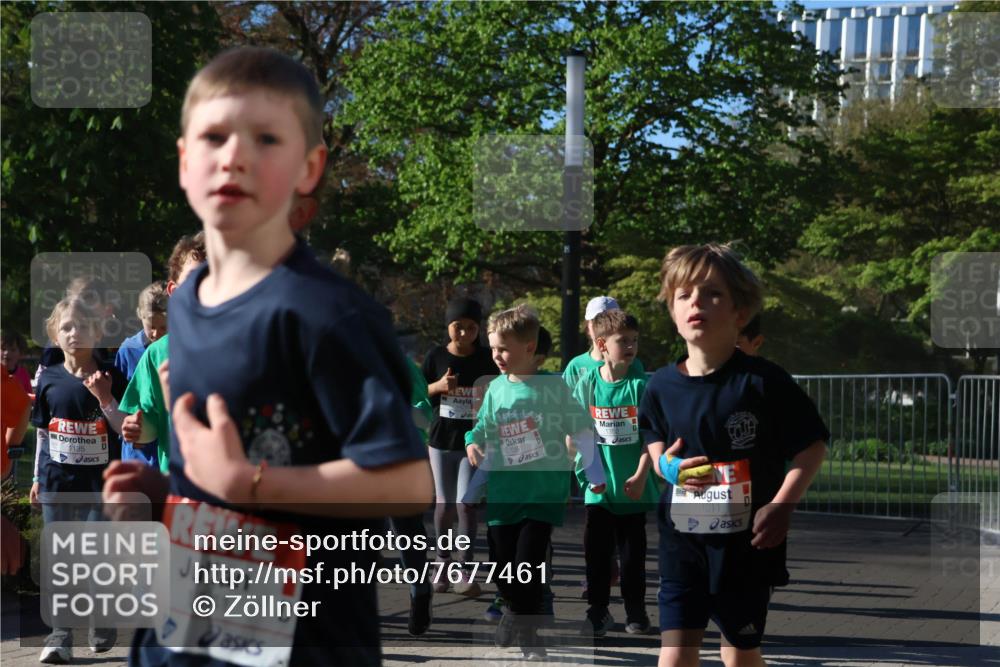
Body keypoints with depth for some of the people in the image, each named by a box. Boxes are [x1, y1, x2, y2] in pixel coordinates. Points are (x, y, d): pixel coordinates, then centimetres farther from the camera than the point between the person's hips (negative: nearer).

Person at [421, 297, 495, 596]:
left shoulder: (486, 359, 0)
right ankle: (443, 562, 23)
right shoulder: (436, 356, 2)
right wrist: (438, 386, -13)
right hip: (441, 439, 1)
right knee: (444, 503, 7)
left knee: (466, 503, -10)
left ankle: (466, 570, -5)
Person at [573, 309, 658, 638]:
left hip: (632, 487, -1)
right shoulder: (587, 383, -2)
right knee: (596, 550, 4)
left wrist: (640, 476, -15)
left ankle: (635, 611, 21)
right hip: (599, 487, 1)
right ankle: (598, 611, 16)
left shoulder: (639, 385, -6)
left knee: (633, 552, 8)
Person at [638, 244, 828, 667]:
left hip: (747, 541, -2)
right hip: (682, 539, 2)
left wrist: (781, 505, -17)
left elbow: (813, 446, -6)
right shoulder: (662, 386, -1)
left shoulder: (763, 382, -13)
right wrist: (665, 465, -4)